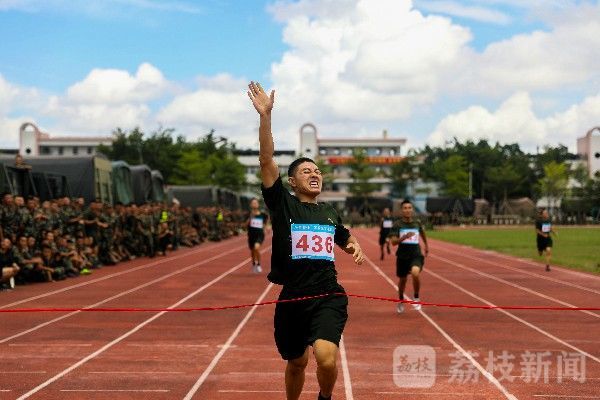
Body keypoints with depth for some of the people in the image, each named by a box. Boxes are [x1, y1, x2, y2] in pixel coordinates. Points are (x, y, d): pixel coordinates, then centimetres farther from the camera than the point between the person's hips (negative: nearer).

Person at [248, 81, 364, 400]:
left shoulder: (330, 213, 14)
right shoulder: (283, 204, 1)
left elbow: (345, 238, 34)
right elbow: (266, 161, -11)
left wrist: (355, 247, 10)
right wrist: (265, 115, -20)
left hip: (328, 297, 1)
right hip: (292, 299, -1)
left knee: (326, 357, -21)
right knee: (296, 363, 14)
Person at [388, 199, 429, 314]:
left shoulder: (417, 223, 1)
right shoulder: (397, 225, -6)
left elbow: (422, 233, 24)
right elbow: (393, 241, -14)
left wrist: (426, 245, 35)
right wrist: (404, 237, -31)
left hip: (416, 255, 0)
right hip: (402, 256, 0)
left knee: (415, 273, -29)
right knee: (402, 280, 14)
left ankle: (416, 298, -8)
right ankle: (401, 300, 43)